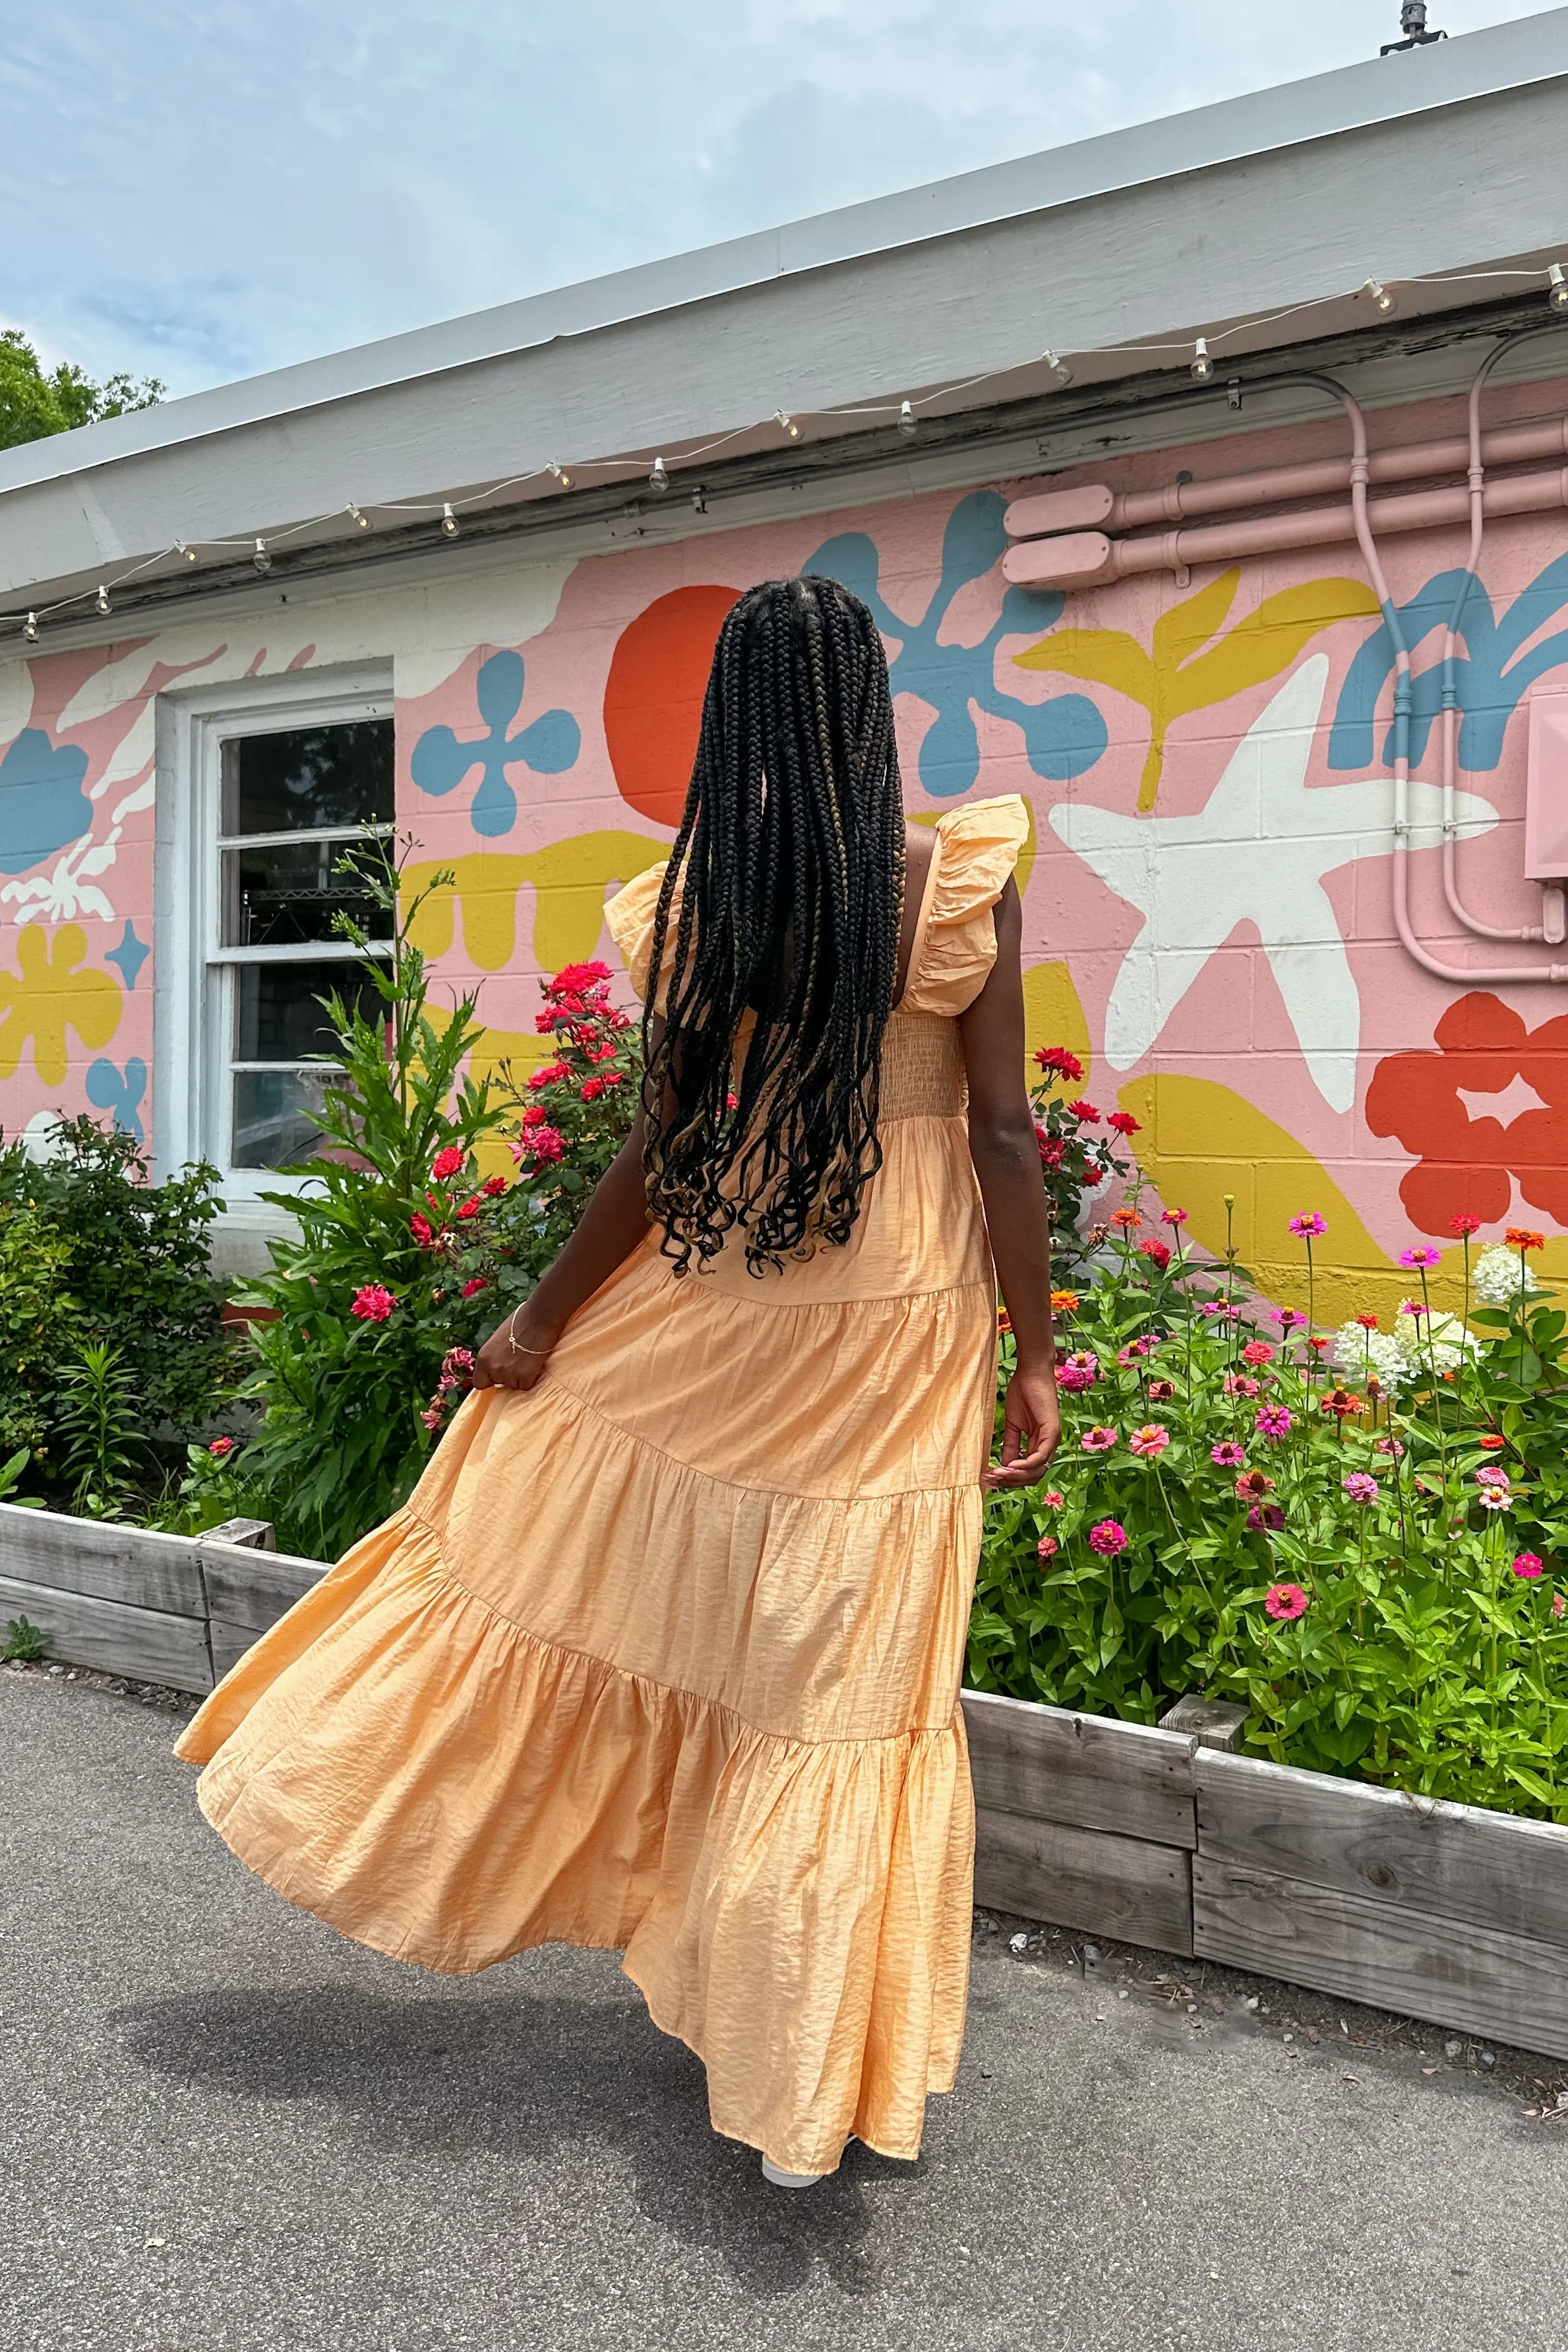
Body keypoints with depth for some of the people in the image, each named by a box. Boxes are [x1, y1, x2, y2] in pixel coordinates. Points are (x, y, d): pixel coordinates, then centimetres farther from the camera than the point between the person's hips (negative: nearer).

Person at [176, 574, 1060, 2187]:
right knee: (847, 1695, 7)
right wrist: (1036, 1360, -2)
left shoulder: (688, 908, -4)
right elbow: (1002, 1132, -10)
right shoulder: (962, 879, -9)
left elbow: (665, 1149, -2)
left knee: (544, 1543, 23)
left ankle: (331, 1778, 41)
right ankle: (807, 2092, 21)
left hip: (710, 1310, 2)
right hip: (898, 1332, -1)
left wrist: (544, 1325, 9)